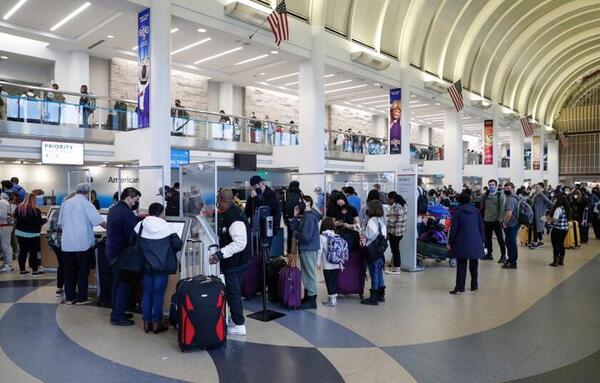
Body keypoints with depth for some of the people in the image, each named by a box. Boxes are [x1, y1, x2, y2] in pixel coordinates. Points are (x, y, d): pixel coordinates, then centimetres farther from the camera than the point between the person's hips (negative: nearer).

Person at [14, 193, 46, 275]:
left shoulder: (19, 207, 0)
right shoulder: (36, 210, -18)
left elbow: (15, 218, 12)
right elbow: (39, 222, -14)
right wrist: (45, 220, 5)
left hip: (20, 232, 6)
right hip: (32, 234, -6)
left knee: (22, 251, 12)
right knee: (33, 252, 1)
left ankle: (22, 269, 17)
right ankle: (34, 270, 4)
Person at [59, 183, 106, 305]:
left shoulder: (66, 203, 7)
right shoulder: (86, 204, -8)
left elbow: (60, 223, 14)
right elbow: (100, 221, -13)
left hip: (67, 243, 5)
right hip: (83, 243, -5)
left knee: (69, 271, 12)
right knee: (83, 271, 5)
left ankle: (69, 297, 19)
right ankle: (81, 298, 10)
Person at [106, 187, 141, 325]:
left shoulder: (113, 209, 11)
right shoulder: (127, 213, -21)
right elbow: (133, 236, -23)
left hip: (111, 250, 10)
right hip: (122, 253, -10)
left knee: (117, 283, 18)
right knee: (124, 284, -1)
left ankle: (116, 312, 27)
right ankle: (118, 316, 4)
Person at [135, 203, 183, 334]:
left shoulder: (140, 226, -3)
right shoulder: (167, 227, -11)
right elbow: (178, 245, -10)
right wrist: (169, 250, 12)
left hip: (146, 265, 3)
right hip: (162, 266, -3)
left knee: (146, 293, 13)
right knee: (158, 293, 5)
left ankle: (147, 323, 20)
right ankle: (156, 323, 12)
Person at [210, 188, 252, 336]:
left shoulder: (234, 218, -24)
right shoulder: (228, 213, 9)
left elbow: (240, 243, -31)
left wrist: (221, 253, -31)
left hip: (235, 263, -10)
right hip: (233, 262, 10)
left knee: (233, 293, 0)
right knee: (232, 291, 20)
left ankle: (239, 325, 11)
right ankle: (234, 319, 33)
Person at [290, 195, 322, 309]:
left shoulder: (309, 216, -18)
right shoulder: (304, 215, 14)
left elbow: (306, 236, -24)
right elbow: (294, 227, 13)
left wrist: (296, 235, -7)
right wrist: (295, 216, 3)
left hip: (309, 248, -10)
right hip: (305, 248, 10)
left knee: (310, 272, -2)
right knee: (305, 272, 17)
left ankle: (311, 299, 6)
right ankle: (307, 295, 28)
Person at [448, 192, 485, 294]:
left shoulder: (457, 212, -5)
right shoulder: (476, 211, 6)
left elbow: (453, 228, -8)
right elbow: (481, 227, 8)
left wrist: (450, 242, -2)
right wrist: (482, 240, 16)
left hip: (462, 242, -4)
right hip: (476, 242, 4)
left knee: (461, 265, -2)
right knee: (474, 264, 16)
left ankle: (460, 287, -6)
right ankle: (474, 285, 26)